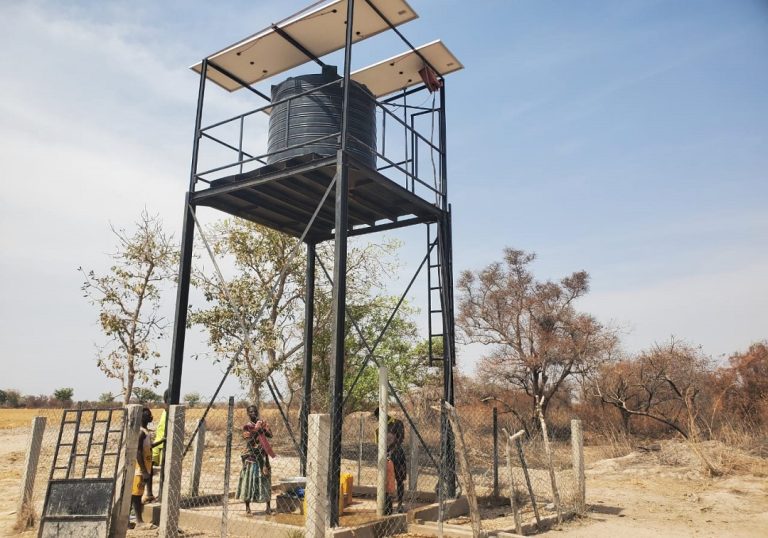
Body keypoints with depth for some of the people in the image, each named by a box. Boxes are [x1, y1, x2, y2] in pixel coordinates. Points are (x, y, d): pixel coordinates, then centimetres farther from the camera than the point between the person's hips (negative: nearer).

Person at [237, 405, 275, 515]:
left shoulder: (262, 423, 7)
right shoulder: (247, 426, 0)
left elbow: (270, 434, -6)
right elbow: (248, 440, -12)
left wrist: (262, 428, -20)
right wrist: (257, 430, -19)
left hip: (262, 456, 2)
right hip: (251, 455, -2)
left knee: (265, 479, 3)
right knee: (249, 478, -2)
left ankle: (268, 506, 10)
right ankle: (247, 507, 8)